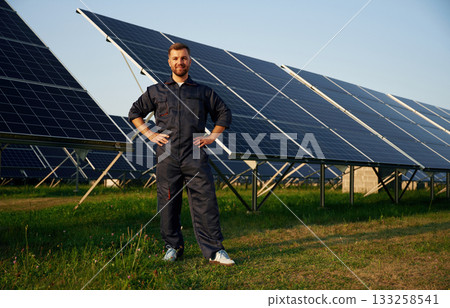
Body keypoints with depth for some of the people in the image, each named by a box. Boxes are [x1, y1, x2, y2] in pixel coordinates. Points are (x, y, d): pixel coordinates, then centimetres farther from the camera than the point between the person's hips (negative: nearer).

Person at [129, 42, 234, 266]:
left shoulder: (203, 92, 14)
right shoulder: (156, 91, 14)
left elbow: (224, 113, 21)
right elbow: (135, 113, 21)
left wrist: (212, 137, 9)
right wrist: (150, 134, 8)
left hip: (195, 155, 0)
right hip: (167, 156, 1)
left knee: (205, 201, -6)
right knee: (168, 204, 3)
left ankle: (214, 250, -3)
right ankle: (173, 247, 18)